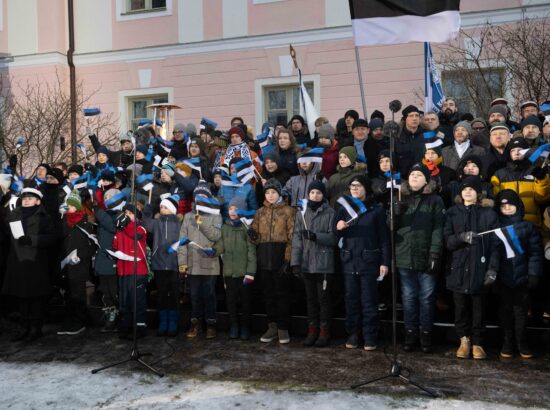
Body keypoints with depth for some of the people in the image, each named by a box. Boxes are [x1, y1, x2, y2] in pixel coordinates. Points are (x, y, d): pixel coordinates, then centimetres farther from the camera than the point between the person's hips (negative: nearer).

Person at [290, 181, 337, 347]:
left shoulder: (330, 213, -1)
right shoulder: (301, 214, 9)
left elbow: (333, 237, -6)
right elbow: (297, 238, 3)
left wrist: (315, 236, -21)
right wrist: (295, 261, -5)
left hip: (324, 263, -3)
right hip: (306, 263, 4)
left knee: (324, 298, 2)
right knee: (311, 298, 11)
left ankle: (324, 332, 11)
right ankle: (312, 331, 19)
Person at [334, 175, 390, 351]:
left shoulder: (377, 210, 2)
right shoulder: (344, 208, 12)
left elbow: (384, 237, -1)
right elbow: (336, 235, 12)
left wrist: (385, 262, -8)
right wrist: (338, 228, -11)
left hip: (369, 261, -3)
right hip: (349, 261, 3)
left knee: (369, 300, 0)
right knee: (351, 299, 6)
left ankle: (370, 337, 7)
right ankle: (352, 335, 15)